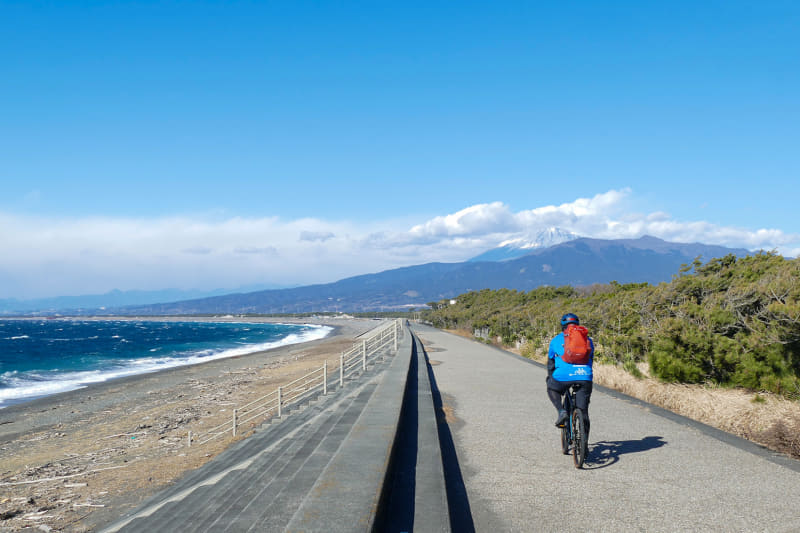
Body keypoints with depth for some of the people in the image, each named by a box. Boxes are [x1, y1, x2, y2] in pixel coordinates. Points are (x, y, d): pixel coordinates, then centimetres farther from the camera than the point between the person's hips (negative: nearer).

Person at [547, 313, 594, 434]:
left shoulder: (556, 340, 18)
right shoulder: (587, 339, 22)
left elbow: (551, 362, 25)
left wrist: (550, 377, 39)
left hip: (564, 375, -2)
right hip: (585, 377, 2)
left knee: (552, 389, 30)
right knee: (583, 413, 12)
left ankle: (561, 411, 7)